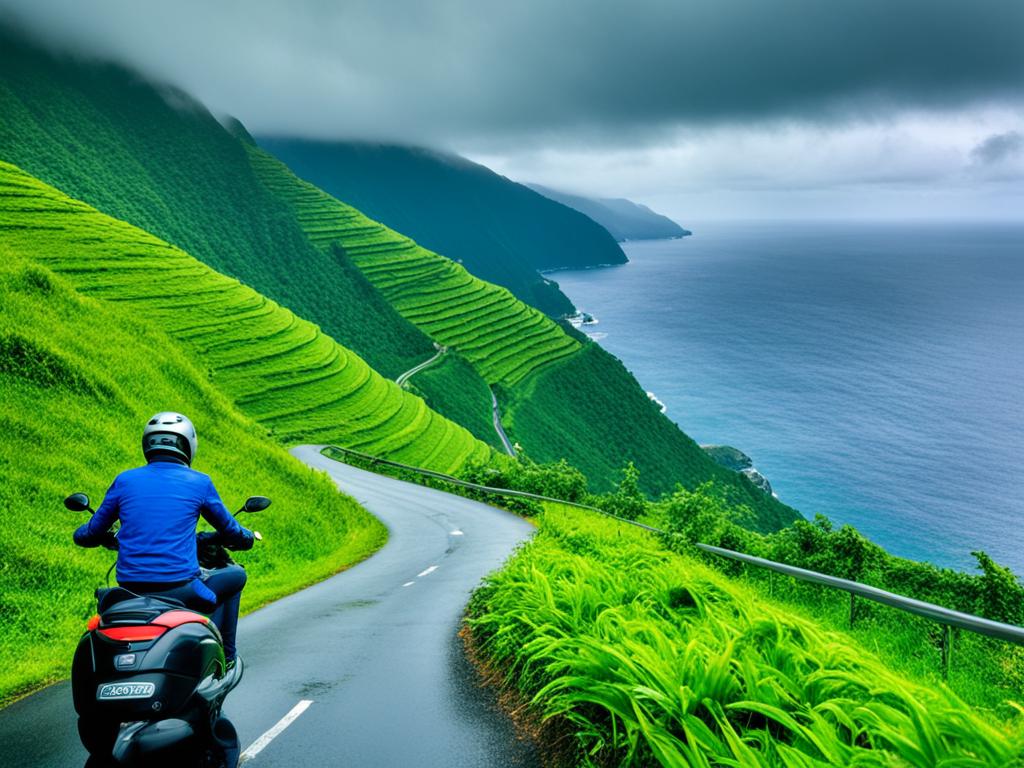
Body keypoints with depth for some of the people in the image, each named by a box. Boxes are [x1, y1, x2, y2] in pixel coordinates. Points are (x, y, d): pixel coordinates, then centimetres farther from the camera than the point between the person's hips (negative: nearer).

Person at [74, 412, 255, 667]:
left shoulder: (124, 480, 6)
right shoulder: (199, 483, -1)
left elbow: (86, 535, 13)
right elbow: (232, 532, 11)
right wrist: (246, 536, 34)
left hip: (130, 590, 4)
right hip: (180, 588, -4)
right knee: (235, 575, 23)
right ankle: (225, 657, 23)